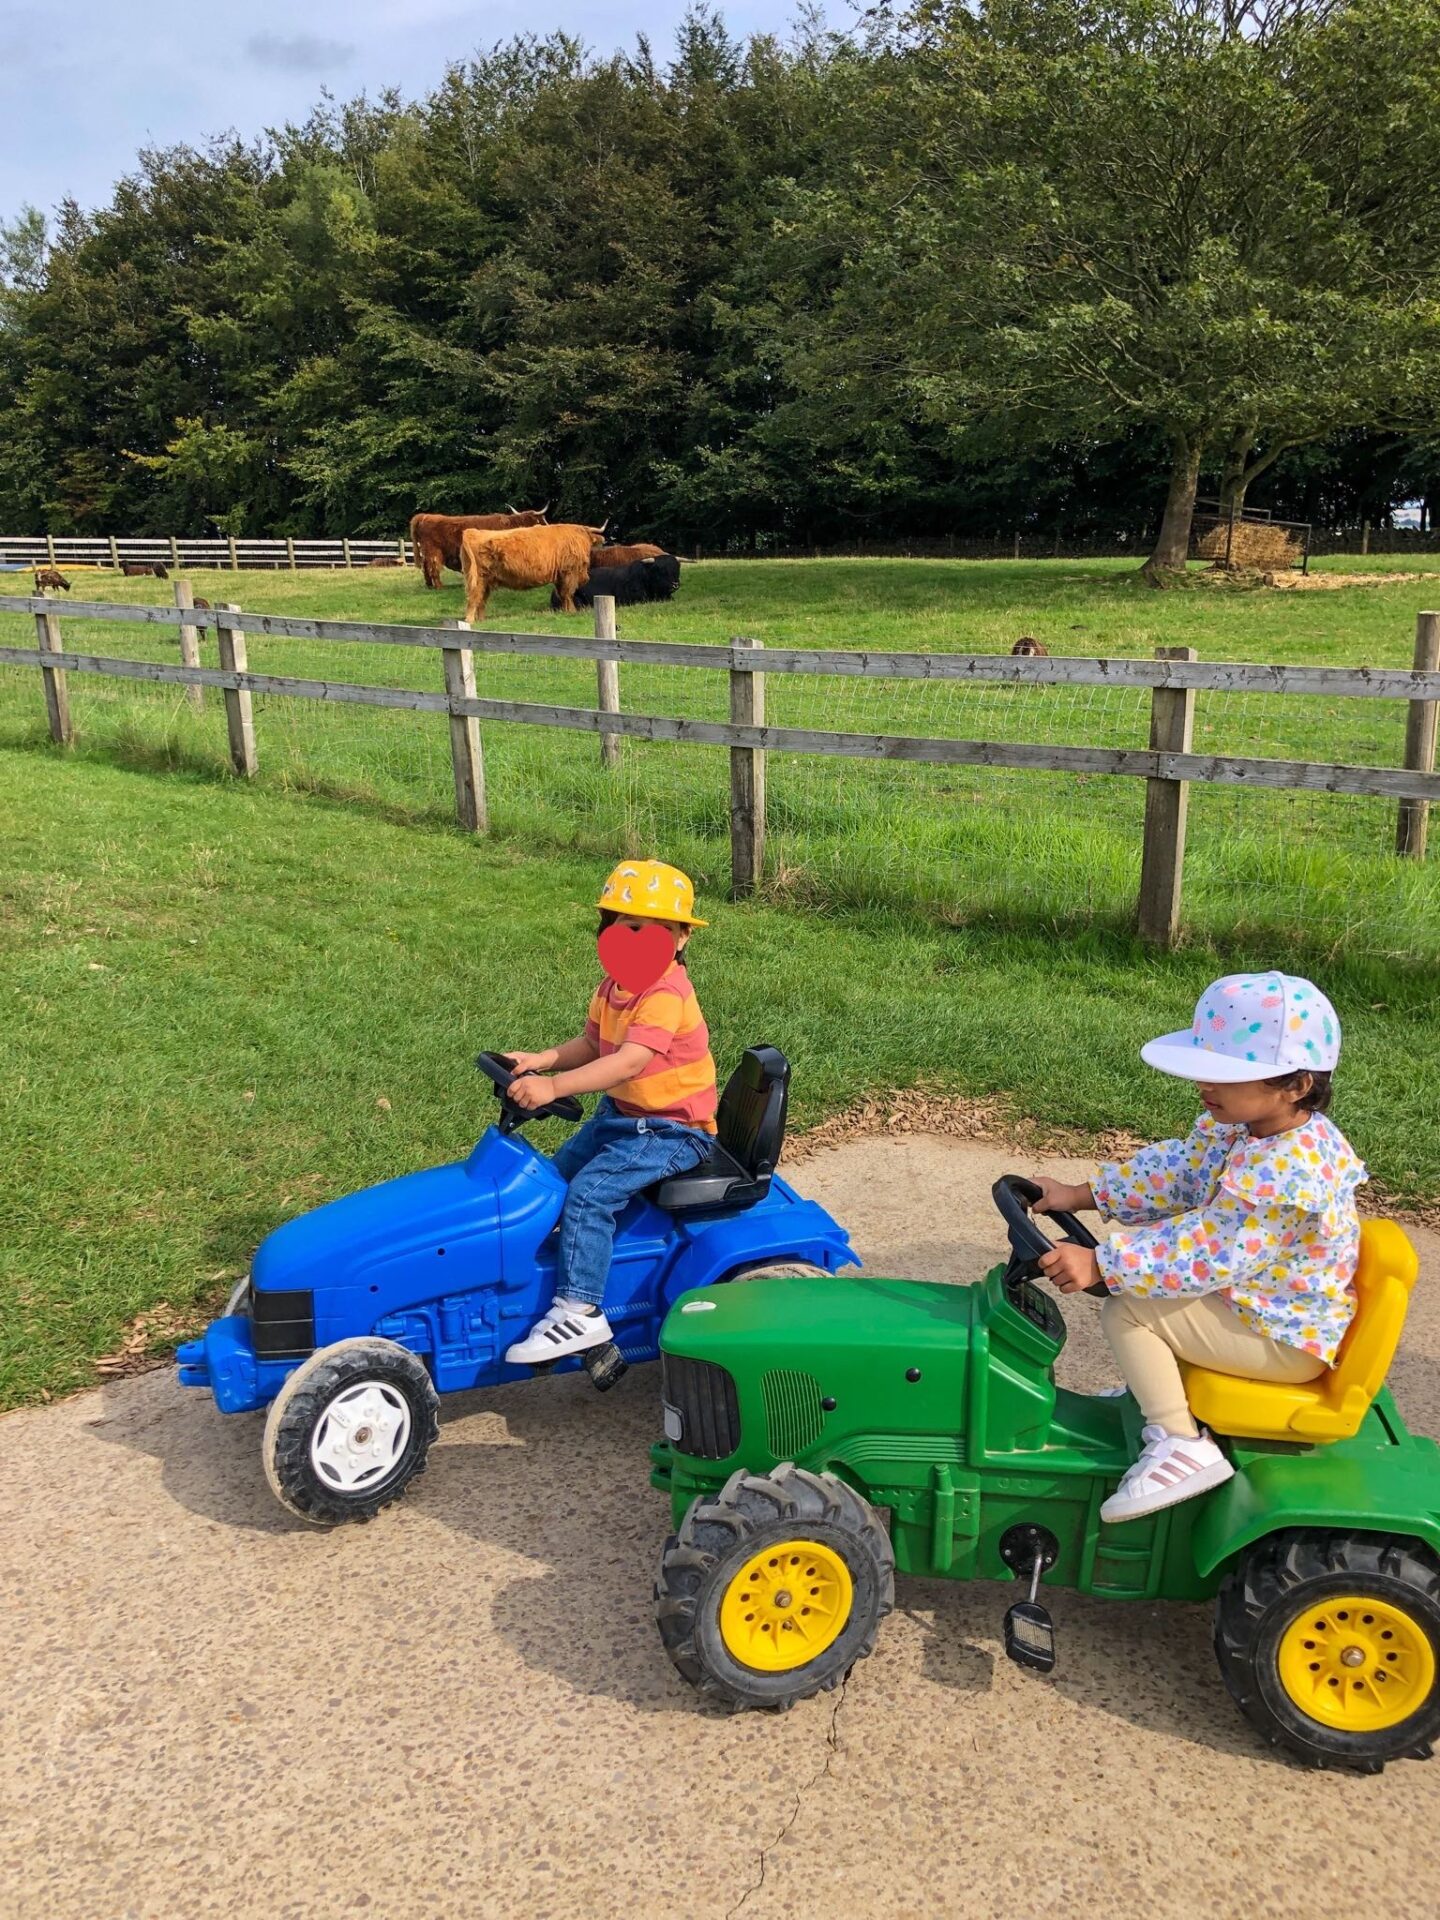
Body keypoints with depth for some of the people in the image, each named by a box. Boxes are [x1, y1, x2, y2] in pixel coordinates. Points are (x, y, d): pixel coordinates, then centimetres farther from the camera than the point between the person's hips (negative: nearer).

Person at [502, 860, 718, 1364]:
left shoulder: (666, 994, -24)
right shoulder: (612, 988, 5)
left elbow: (630, 1061, -35)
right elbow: (591, 1045, 12)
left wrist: (553, 1086, -42)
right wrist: (543, 1059, -7)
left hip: (672, 1129, -10)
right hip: (622, 1114, 10)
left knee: (590, 1191, -23)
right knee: (556, 1176, 13)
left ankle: (579, 1311, -18)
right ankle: (550, 1266, 32)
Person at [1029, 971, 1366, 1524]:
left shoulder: (1288, 1170, -35)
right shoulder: (1238, 1124, -6)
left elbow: (1207, 1254, -35)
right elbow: (1178, 1171, 5)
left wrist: (1100, 1264, -35)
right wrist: (1085, 1196, 0)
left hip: (1285, 1339, -10)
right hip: (1254, 1293, 10)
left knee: (1125, 1308, -18)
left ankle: (1178, 1441, -10)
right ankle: (1154, 1388, 30)